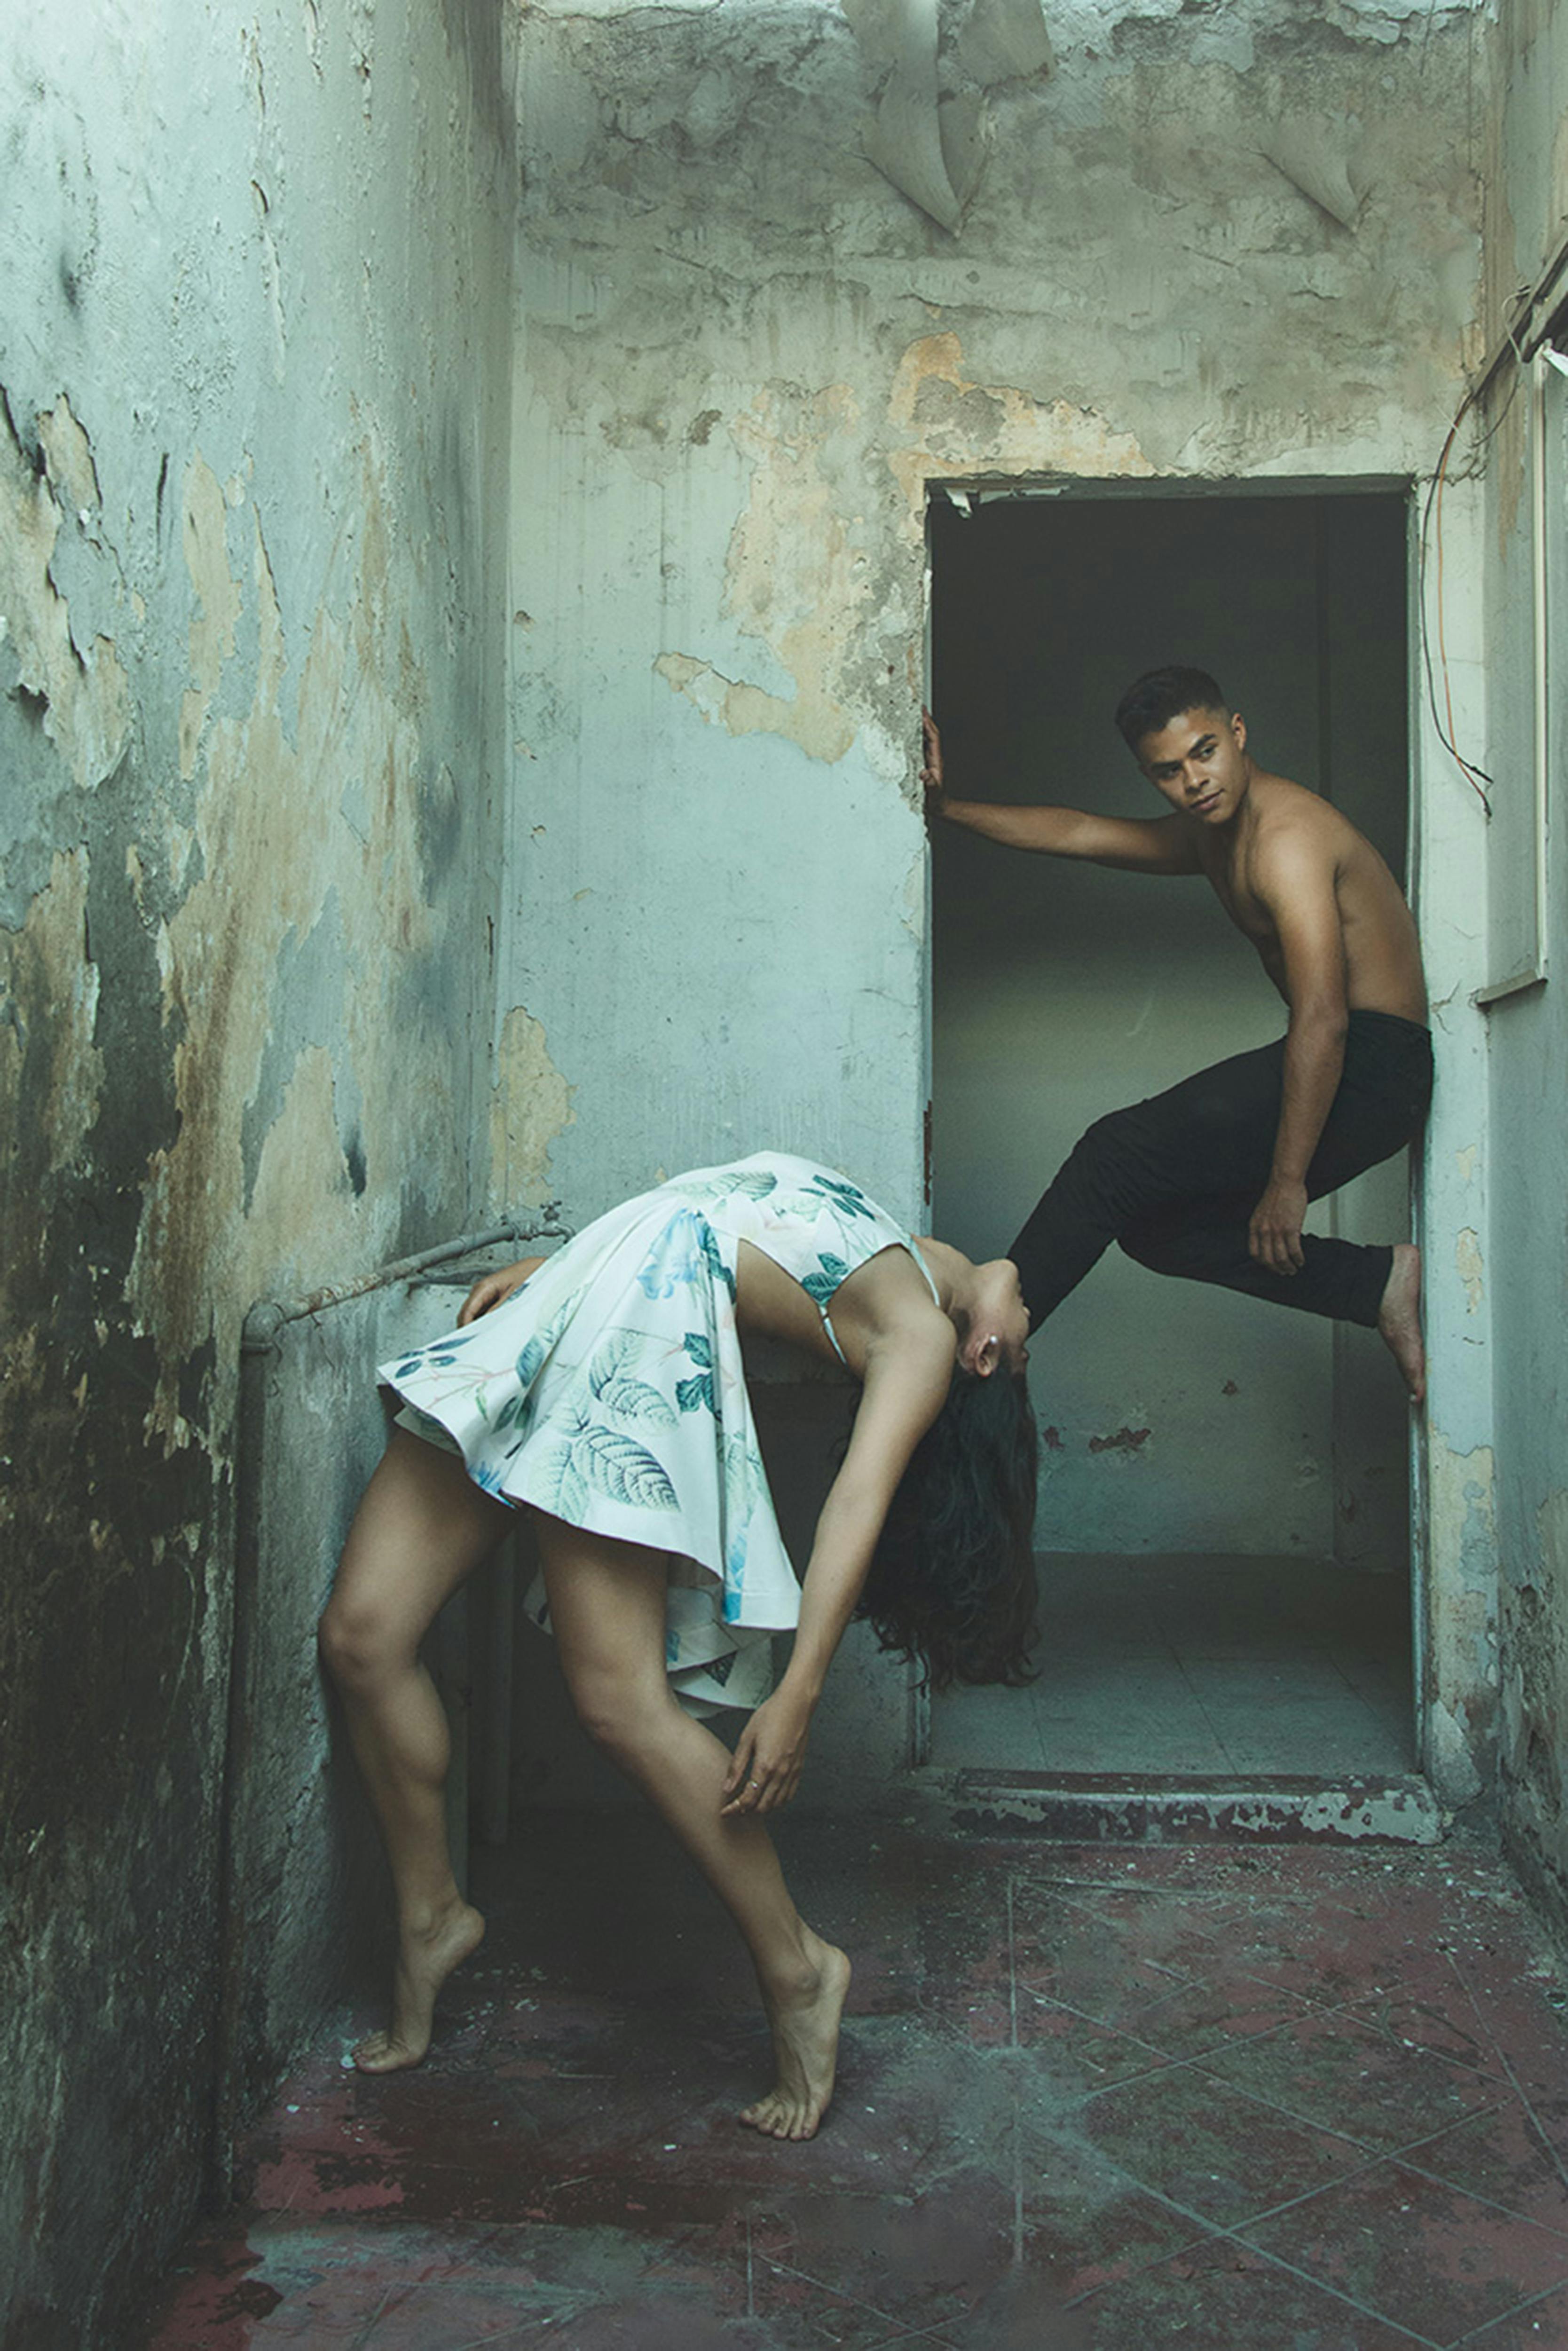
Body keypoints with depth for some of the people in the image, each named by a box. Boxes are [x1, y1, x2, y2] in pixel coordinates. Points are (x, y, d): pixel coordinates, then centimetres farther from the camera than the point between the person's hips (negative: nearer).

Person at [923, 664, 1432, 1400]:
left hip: (1372, 1062, -10)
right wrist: (947, 808, 18)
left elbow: (1321, 1020, -23)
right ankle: (1380, 1283, 3)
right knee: (1155, 1224, 10)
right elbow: (1075, 833, 22)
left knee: (1121, 1152, -11)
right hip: (1337, 1066, 10)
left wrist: (1287, 1180, -22)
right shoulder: (1207, 837, 14)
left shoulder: (1285, 836, -17)